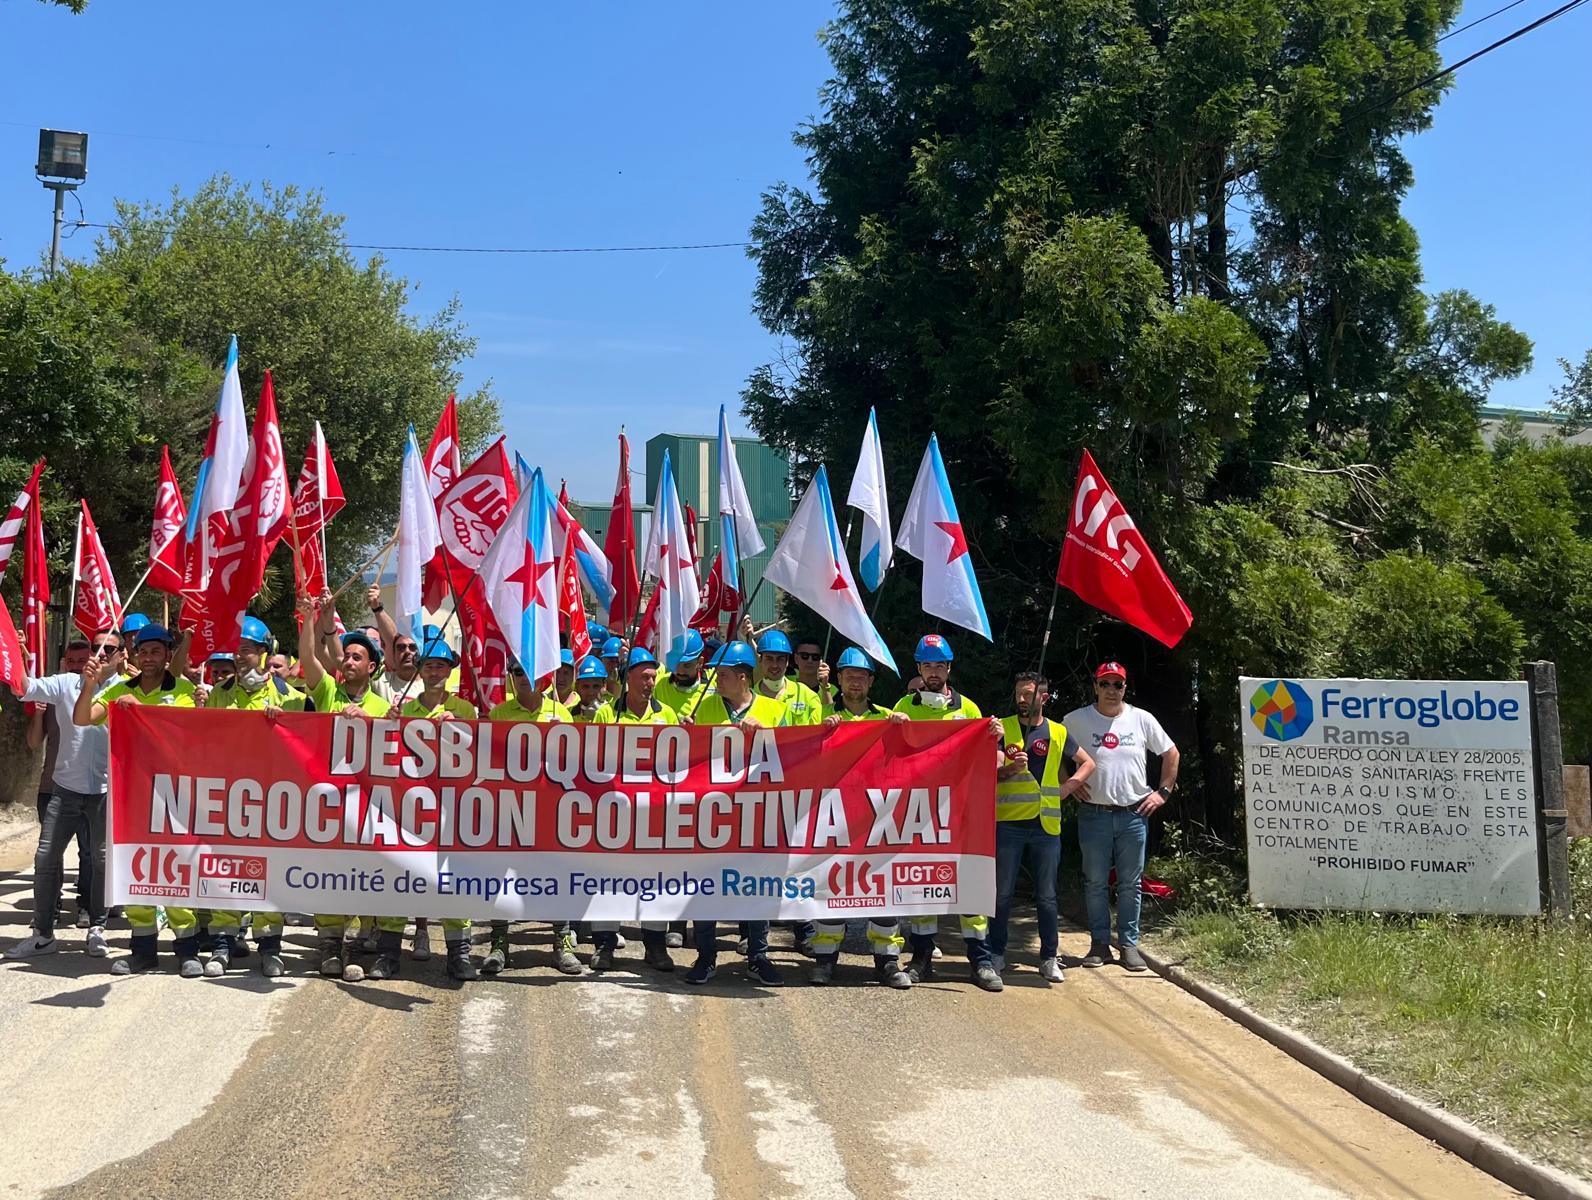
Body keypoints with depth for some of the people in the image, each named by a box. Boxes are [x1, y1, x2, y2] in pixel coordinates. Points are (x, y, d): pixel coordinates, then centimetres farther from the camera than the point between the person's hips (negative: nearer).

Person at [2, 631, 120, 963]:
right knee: (46, 856, 4)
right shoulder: (65, 683, 1)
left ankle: (96, 928, 19)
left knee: (103, 858, 4)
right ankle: (42, 933, 14)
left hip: (106, 789, -2)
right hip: (65, 786, 2)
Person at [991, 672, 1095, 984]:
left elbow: (1088, 763, 19)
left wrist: (1067, 788, 5)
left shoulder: (1058, 733, 7)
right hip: (1008, 822, -1)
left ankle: (1049, 958, 15)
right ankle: (996, 954, 14)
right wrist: (1009, 770, -22)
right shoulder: (1002, 728, 1)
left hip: (1046, 825, 2)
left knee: (1047, 896, 7)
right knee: (1002, 893, 3)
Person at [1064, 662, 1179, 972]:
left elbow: (1171, 754, 12)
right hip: (1094, 815, -1)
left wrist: (1163, 791, 6)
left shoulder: (1142, 719, 3)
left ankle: (1129, 944, 16)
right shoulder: (1076, 720, -1)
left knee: (1130, 884, 7)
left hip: (1134, 815, 1)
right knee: (1095, 883, 6)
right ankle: (1099, 943, 16)